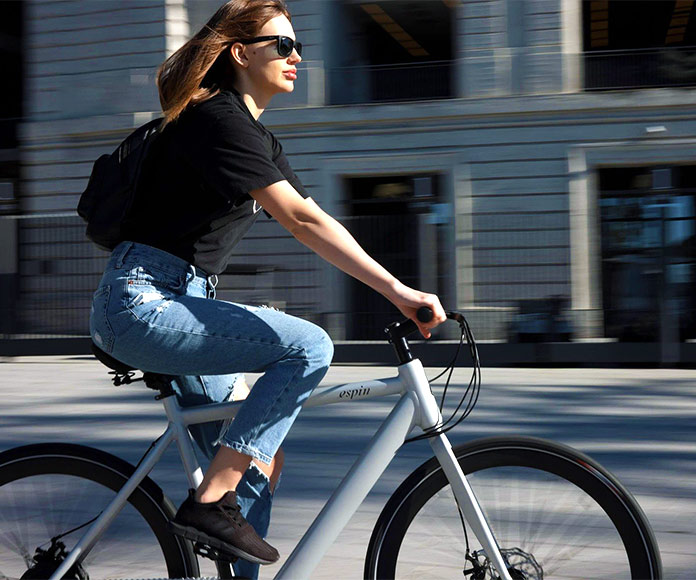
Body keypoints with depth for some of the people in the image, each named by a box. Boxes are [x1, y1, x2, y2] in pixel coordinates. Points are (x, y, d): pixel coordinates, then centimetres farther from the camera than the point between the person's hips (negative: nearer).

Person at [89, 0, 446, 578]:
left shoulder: (258, 138, 17)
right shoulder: (219, 119, -15)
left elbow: (313, 220, 11)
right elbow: (302, 221, -24)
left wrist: (396, 291, 0)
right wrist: (396, 289, -27)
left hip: (180, 302, 10)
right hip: (142, 302, -10)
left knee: (259, 464, 7)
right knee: (309, 346, -21)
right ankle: (209, 503, -15)